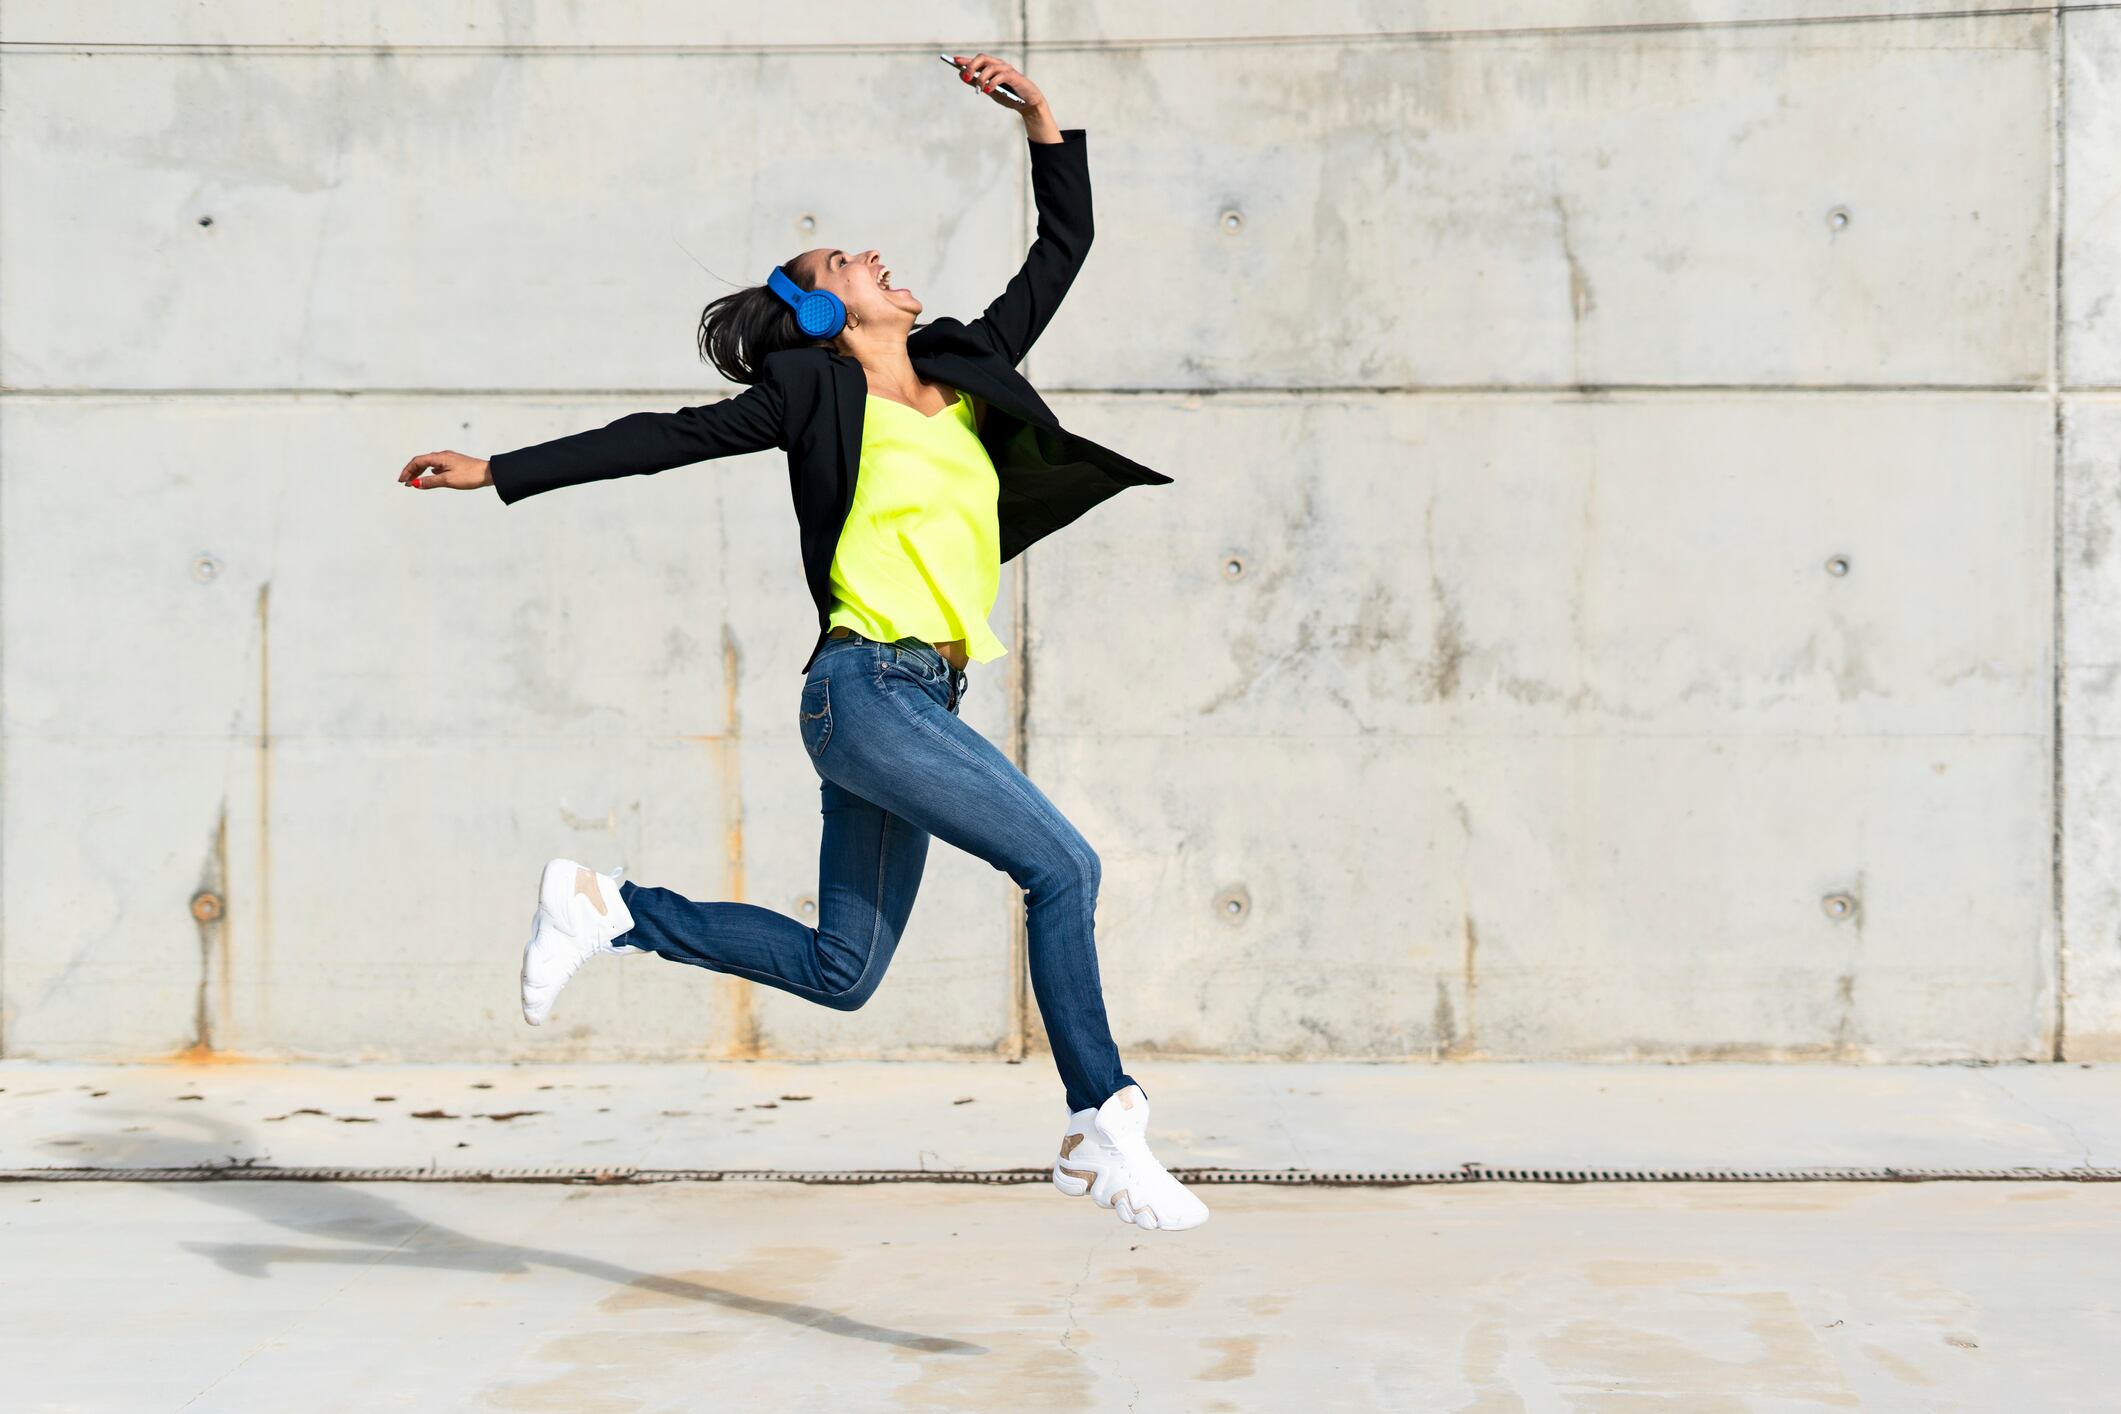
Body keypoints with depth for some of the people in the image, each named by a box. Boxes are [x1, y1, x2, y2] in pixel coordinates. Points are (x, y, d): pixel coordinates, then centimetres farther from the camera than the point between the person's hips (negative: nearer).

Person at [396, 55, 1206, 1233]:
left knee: (840, 972, 10)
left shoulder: (971, 374, 17)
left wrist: (1043, 121, 14)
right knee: (1060, 866, -14)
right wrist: (501, 472, 0)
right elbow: (664, 439, 1)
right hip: (866, 687, -8)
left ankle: (607, 910, 20)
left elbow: (1062, 250, 23)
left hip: (914, 702, 8)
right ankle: (1102, 1127, -10)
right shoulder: (817, 391, 0)